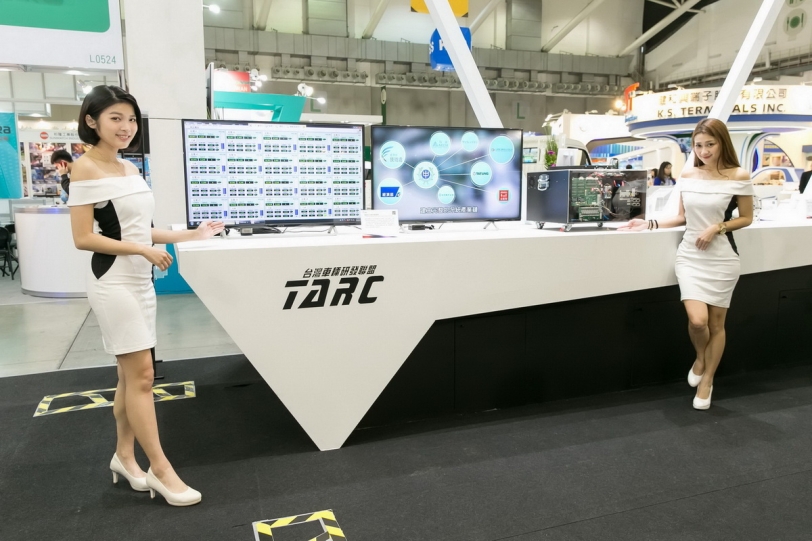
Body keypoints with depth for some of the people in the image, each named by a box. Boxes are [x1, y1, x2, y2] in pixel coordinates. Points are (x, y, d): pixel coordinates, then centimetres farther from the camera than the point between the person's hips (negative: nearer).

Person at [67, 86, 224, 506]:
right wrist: (141, 249, -22)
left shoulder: (130, 169, 12)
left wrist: (190, 235, 11)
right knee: (141, 374, -5)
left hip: (140, 281, 8)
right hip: (113, 282, -8)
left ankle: (124, 456, 28)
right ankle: (161, 469, 6)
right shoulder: (85, 167, -11)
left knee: (131, 373, 14)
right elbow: (83, 238, -15)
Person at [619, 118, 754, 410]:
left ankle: (707, 380, 27)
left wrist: (717, 227, -13)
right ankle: (700, 358, 22)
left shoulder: (739, 177, -6)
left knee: (716, 323, 7)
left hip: (722, 258, -2)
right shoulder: (688, 176, 4)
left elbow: (746, 218, 3)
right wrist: (649, 224, 3)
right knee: (697, 320, -12)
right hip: (690, 256, 2)